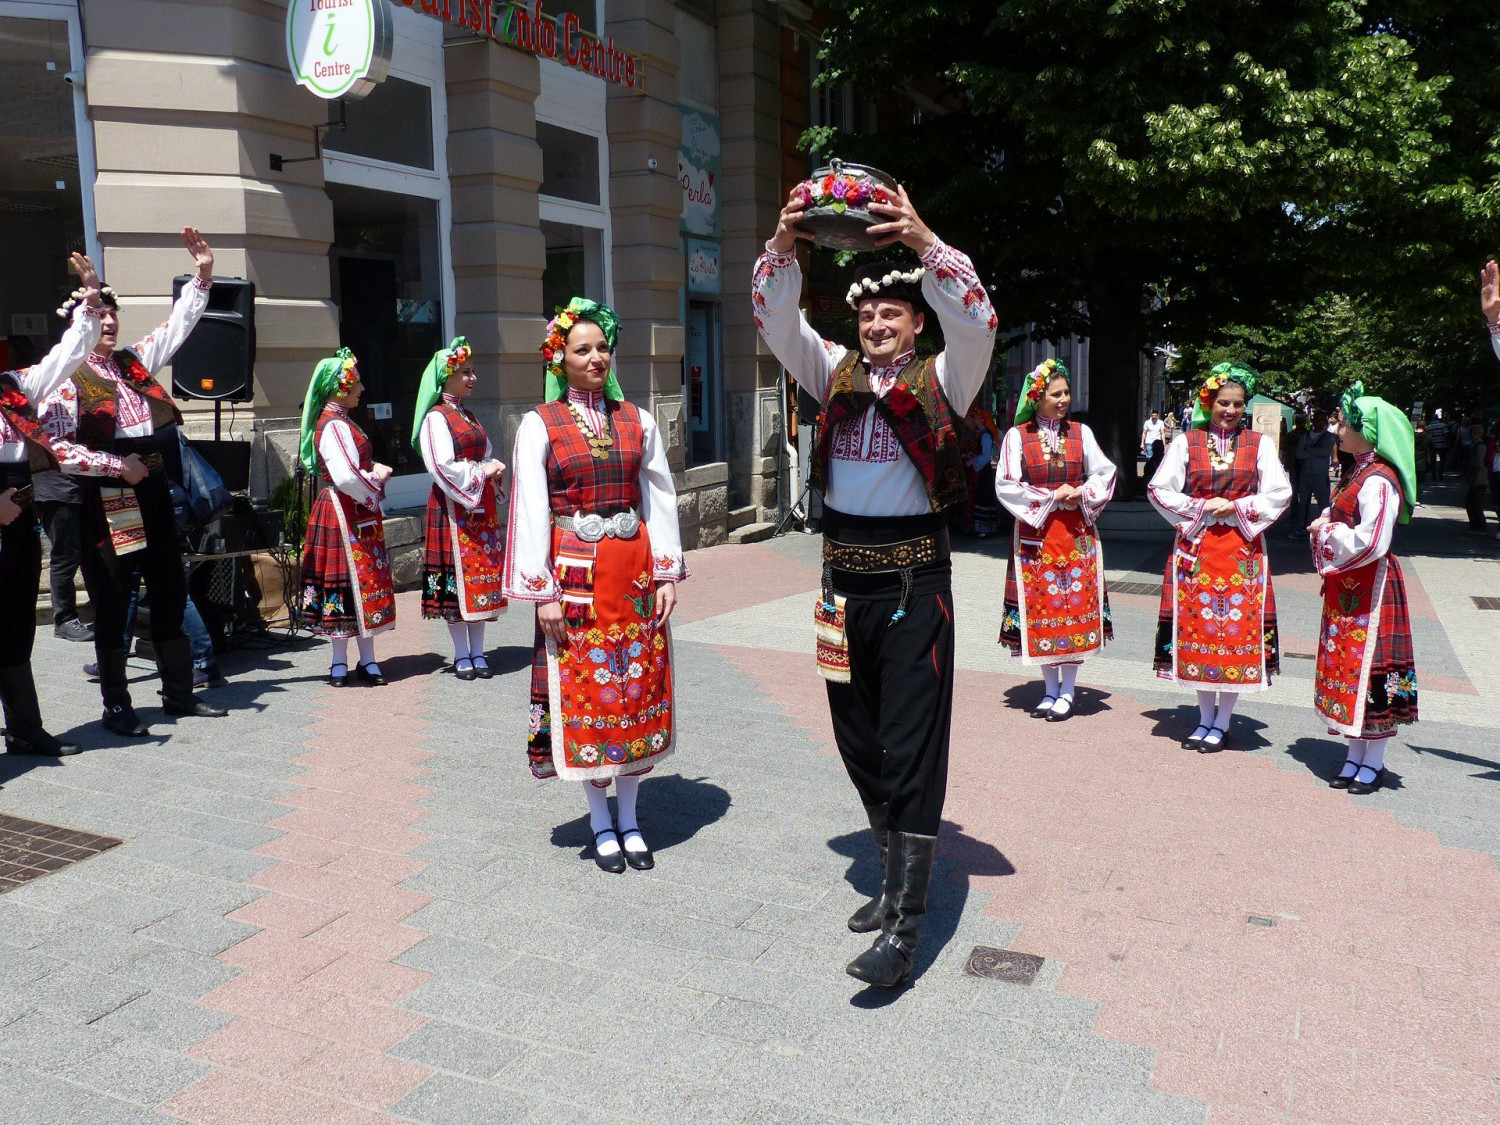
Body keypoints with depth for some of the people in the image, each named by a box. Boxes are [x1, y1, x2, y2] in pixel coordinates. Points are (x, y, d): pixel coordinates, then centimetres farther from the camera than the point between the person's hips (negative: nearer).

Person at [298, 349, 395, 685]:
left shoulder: (340, 421, 15)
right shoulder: (333, 426, -17)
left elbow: (360, 466, 20)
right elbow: (345, 477, -27)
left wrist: (377, 471, 0)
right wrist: (375, 484, -10)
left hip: (359, 515, 10)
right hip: (343, 515, -10)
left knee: (365, 583, 10)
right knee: (350, 583, -3)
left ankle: (367, 660, 16)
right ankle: (340, 662, 9)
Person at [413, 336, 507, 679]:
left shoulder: (468, 416, 15)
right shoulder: (436, 418, -9)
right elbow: (442, 467, -16)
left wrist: (495, 468, 1)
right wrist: (482, 471, -12)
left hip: (481, 507, 7)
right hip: (453, 507, -7)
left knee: (482, 576, 7)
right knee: (457, 576, -2)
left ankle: (477, 651, 15)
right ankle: (462, 655, 8)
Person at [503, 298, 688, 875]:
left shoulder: (637, 421, 7)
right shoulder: (540, 425, -1)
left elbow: (661, 498, 8)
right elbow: (530, 510, -4)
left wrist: (667, 573, 1)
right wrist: (543, 591, -9)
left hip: (635, 569, 3)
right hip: (575, 572, -3)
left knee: (637, 687, 7)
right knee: (585, 691, 3)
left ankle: (629, 817, 21)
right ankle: (601, 821, 19)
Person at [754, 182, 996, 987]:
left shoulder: (941, 382, 0)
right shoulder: (835, 375, 9)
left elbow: (975, 321, -18)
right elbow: (777, 323, -3)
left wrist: (924, 244, -32)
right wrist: (783, 247, -20)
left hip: (914, 581, -5)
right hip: (843, 579, 5)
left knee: (910, 747, -4)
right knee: (859, 742, 14)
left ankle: (905, 924, 1)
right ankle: (896, 876, 32)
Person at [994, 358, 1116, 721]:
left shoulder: (1080, 432, 7)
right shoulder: (1017, 436, -1)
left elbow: (1105, 473, 9)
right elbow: (1006, 486, -7)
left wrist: (1081, 494, -8)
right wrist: (1050, 497, -11)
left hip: (1077, 534, 2)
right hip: (1036, 535, -2)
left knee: (1076, 607, 0)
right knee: (1040, 608, 2)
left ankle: (1067, 691, 11)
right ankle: (1050, 689, 16)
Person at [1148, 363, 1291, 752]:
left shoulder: (1260, 444, 7)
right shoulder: (1186, 442, 5)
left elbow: (1279, 493, 2)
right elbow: (1159, 489, 1)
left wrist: (1237, 507, -11)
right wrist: (1200, 508, -9)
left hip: (1242, 551, 0)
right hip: (1196, 549, 0)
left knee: (1238, 630, -1)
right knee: (1198, 629, 3)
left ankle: (1221, 723, 10)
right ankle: (1206, 718, 17)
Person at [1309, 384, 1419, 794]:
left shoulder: (1379, 482, -18)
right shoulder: (1358, 474, 12)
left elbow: (1369, 543, -25)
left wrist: (1328, 533, -11)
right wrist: (1325, 525, 1)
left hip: (1370, 589, -9)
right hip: (1346, 588, 9)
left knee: (1369, 669, -1)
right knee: (1348, 670, 12)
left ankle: (1374, 763, 11)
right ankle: (1356, 756, 22)